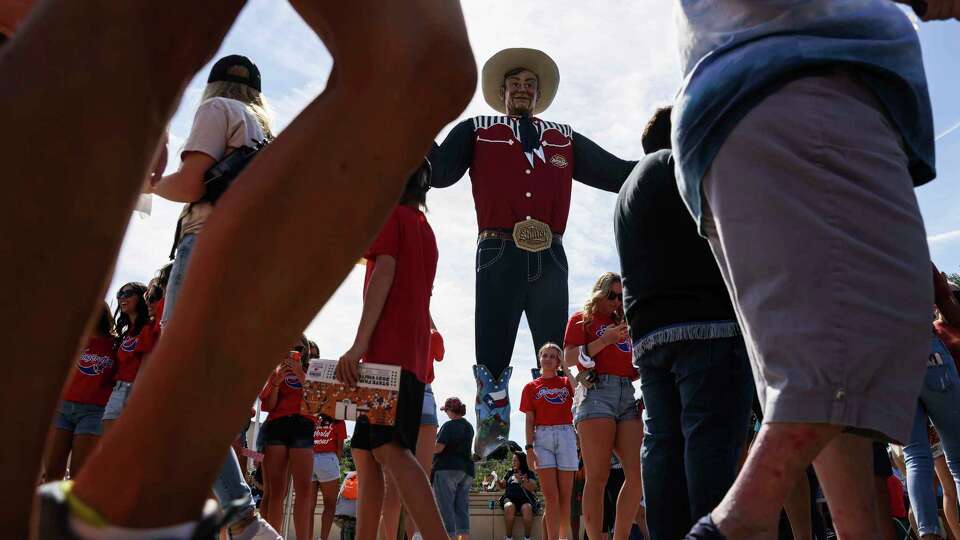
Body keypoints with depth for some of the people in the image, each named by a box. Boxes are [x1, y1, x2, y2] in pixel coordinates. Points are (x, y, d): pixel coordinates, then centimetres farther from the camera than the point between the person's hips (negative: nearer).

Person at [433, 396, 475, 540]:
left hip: (447, 469, -8)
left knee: (445, 508, -5)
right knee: (462, 509, 7)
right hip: (466, 469, 8)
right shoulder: (469, 427, 16)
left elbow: (439, 447, -15)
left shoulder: (449, 425, -8)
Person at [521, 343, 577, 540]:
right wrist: (529, 447, -4)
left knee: (565, 494, 3)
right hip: (542, 437, -1)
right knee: (551, 495, -5)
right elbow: (530, 421, 6)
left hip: (566, 435, 1)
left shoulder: (566, 382, 14)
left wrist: (565, 368, -2)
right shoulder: (531, 387, 11)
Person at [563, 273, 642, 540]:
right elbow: (569, 358, -3)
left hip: (628, 394, 6)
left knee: (639, 473, -6)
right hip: (596, 391, -5)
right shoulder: (582, 318, 12)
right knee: (598, 476, -10)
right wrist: (604, 340, -11)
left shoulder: (622, 324, 27)